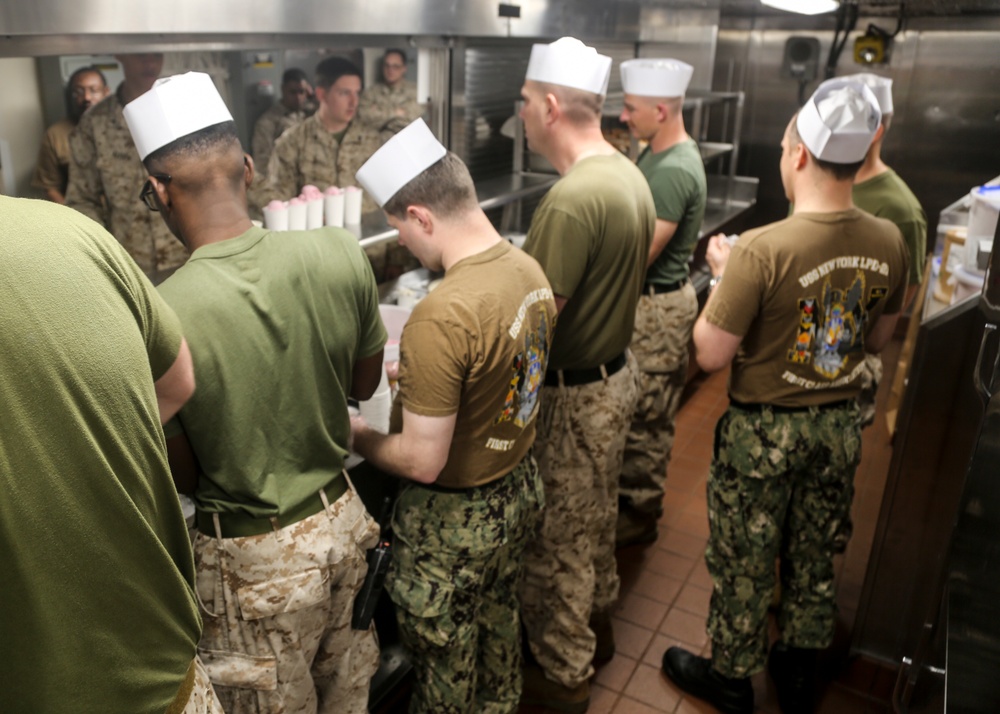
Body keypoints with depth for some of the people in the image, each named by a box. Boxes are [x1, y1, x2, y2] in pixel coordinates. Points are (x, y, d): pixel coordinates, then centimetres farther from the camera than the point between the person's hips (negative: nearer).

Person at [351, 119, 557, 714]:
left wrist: (360, 437, -10)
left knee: (445, 661, 18)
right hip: (521, 486, 8)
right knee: (500, 624, 30)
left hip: (457, 519, -8)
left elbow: (422, 461, -28)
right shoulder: (531, 270, -6)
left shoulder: (441, 318, -32)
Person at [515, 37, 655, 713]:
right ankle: (598, 620, 48)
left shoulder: (571, 199, -27)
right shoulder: (628, 173, 2)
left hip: (573, 393, -9)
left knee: (559, 538, 9)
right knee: (597, 514, 26)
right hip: (616, 372, 9)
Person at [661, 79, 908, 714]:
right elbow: (878, 339, 7)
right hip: (840, 424, 6)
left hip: (764, 430, -6)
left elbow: (711, 355, -21)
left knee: (743, 564, 14)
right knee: (816, 557, 23)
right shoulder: (889, 241, -7)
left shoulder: (764, 249, -27)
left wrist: (723, 276, -8)